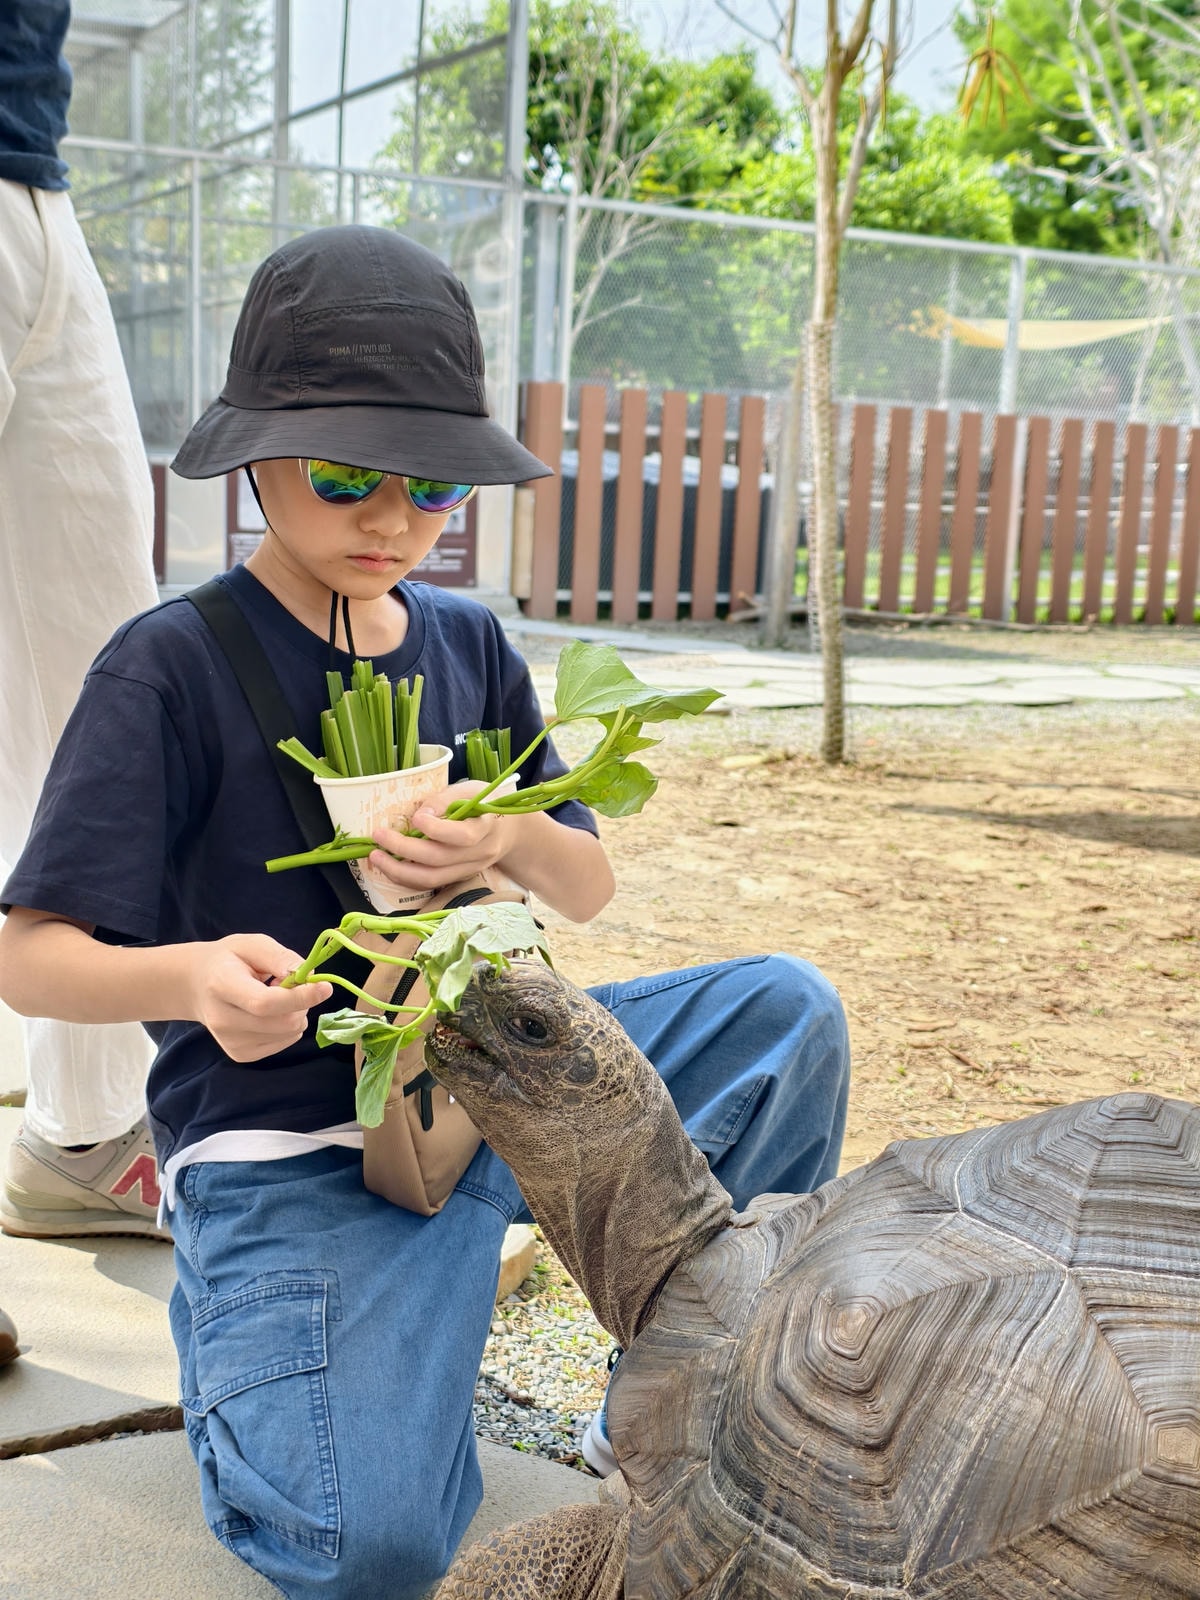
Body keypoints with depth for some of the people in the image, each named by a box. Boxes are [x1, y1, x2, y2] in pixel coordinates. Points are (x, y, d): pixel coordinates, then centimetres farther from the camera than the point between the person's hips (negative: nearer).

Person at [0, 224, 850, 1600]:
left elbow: (588, 890, 10)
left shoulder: (465, 641, 7)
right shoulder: (172, 668, -11)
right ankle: (237, 1329, 9)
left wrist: (516, 838, -15)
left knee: (784, 1011, -11)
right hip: (287, 1141, -5)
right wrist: (191, 977, -35)